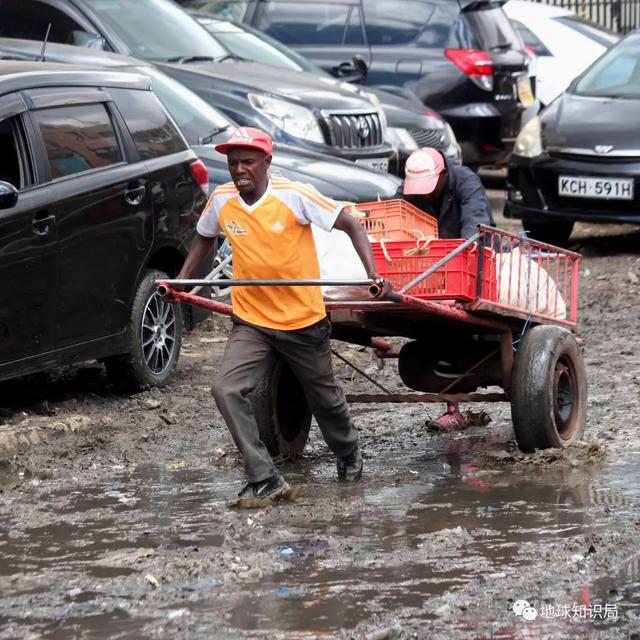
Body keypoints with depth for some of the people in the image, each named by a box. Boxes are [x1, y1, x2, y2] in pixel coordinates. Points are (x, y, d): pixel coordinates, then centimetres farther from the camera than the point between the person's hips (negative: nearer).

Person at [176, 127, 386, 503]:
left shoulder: (293, 196, -18)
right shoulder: (222, 200, -5)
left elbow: (351, 225, -14)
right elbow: (205, 238, 17)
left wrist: (373, 274, -25)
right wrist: (182, 280, 7)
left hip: (303, 320, -3)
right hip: (251, 323, 3)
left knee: (325, 398, 16)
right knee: (226, 389, -20)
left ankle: (349, 454, 48)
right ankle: (265, 480, -15)